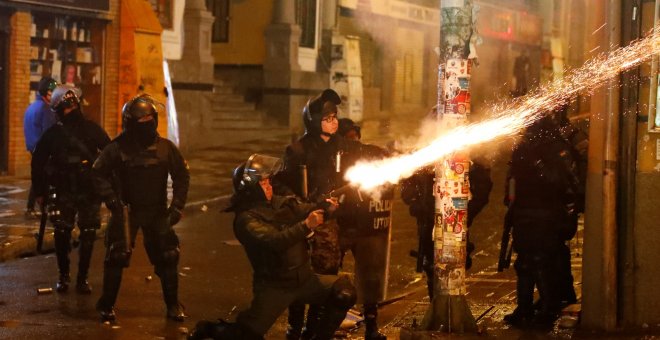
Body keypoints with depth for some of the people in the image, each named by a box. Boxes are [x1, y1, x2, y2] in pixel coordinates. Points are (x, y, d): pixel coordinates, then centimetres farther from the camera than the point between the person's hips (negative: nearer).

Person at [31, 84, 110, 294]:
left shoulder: (92, 129, 1)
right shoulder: (53, 134, 2)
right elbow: (38, 162, 9)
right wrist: (39, 191, 7)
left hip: (90, 192, 0)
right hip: (64, 192, 0)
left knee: (88, 236, 2)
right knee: (61, 234, -4)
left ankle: (83, 278, 13)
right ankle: (63, 276, 12)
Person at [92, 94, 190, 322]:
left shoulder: (165, 148, -1)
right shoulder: (118, 148, -8)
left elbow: (181, 176, 6)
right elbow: (99, 173, -3)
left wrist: (177, 205, -1)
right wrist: (112, 200, -11)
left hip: (157, 211, 3)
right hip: (126, 209, -2)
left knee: (167, 256, 2)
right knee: (117, 256, -8)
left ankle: (173, 305, 17)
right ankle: (106, 305, 6)